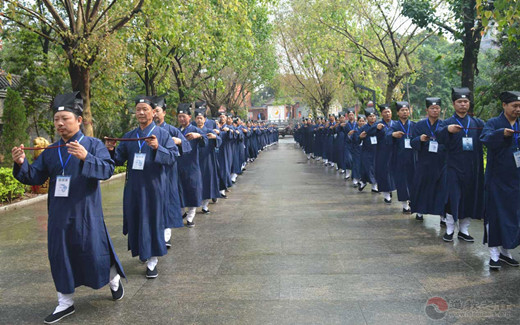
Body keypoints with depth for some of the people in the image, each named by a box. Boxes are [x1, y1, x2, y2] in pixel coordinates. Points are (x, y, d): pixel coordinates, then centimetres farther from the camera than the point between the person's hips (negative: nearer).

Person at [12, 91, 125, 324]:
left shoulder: (93, 144, -5)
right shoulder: (50, 151, 9)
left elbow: (107, 170, -18)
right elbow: (35, 177, 8)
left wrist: (86, 158, -34)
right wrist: (21, 164, -12)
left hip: (87, 214, -5)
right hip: (59, 215, 5)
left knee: (95, 252, 3)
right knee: (60, 256, 9)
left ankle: (114, 280, 34)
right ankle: (65, 302, 24)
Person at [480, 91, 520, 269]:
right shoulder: (494, 123, -3)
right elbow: (485, 138, -23)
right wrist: (502, 133, -40)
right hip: (497, 179, -5)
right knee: (495, 214, -2)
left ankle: (506, 251, 21)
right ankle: (494, 254, 6)